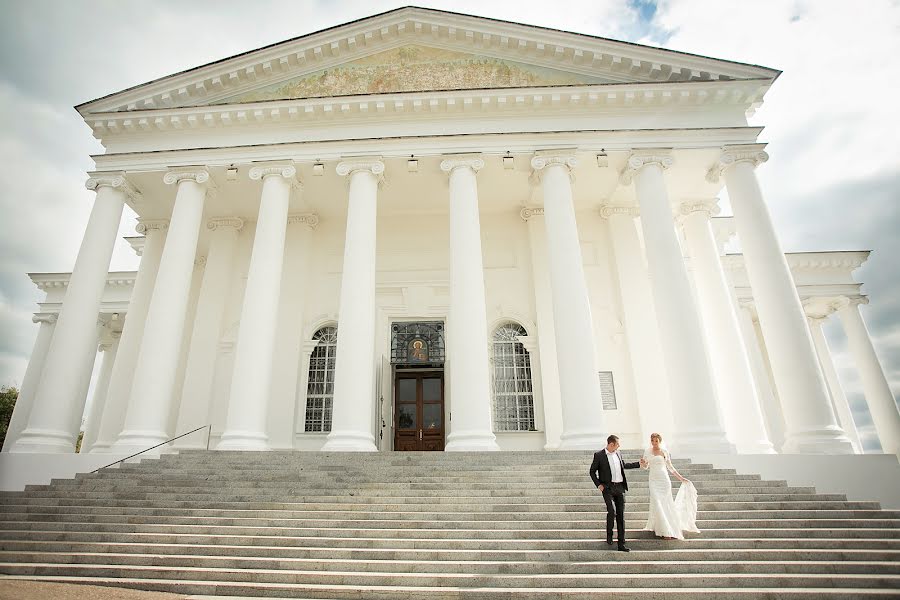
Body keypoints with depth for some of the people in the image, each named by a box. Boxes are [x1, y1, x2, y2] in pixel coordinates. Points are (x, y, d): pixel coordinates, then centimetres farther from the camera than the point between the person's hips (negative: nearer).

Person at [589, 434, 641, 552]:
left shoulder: (618, 454, 11)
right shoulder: (599, 455, -6)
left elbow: (624, 465, 30)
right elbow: (592, 471, 0)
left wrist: (639, 464, 30)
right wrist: (598, 485, -8)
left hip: (620, 488, 5)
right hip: (608, 488, -5)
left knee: (621, 516, 4)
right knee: (612, 511, -20)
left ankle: (621, 544, 11)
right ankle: (609, 535, 7)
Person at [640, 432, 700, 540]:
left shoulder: (664, 452, 2)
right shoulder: (647, 452, 5)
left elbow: (670, 467, 9)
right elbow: (645, 466, 11)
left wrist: (680, 478, 6)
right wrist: (642, 463, -12)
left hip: (664, 479, -1)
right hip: (654, 480, 1)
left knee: (666, 503, 0)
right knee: (657, 503, -4)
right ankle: (665, 530, 5)